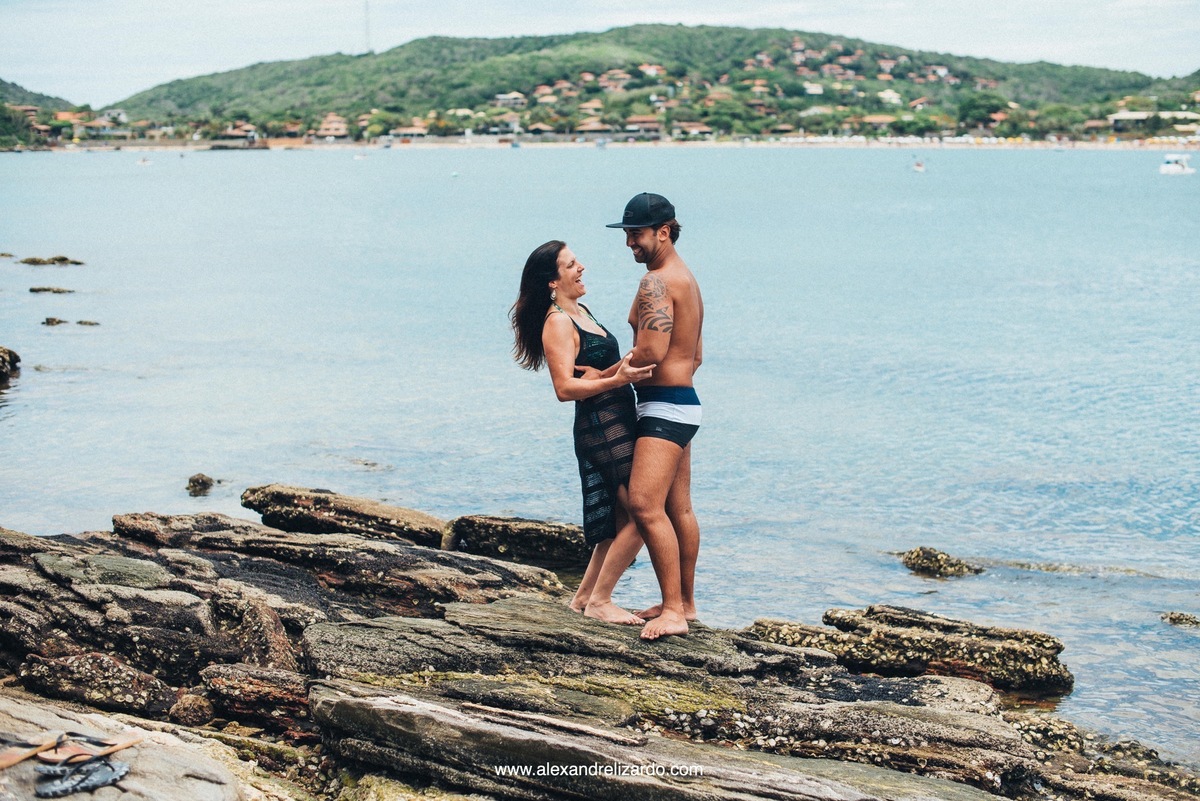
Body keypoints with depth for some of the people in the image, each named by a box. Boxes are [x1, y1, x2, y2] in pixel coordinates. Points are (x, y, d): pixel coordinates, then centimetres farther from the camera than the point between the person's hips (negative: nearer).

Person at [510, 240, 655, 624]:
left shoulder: (579, 312, 16)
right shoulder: (557, 322, -12)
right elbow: (565, 387, -21)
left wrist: (620, 369, -8)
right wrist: (617, 379, -29)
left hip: (619, 425, 9)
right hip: (600, 427, -9)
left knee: (622, 520, 13)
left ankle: (585, 597, 22)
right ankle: (599, 602, 0)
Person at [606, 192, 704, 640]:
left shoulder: (657, 282, -15)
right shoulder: (686, 280, 17)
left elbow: (651, 351, -25)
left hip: (663, 407, -11)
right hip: (684, 404, 11)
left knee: (645, 505, -17)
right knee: (678, 509, 16)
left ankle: (673, 611, -18)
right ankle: (685, 602, 26)